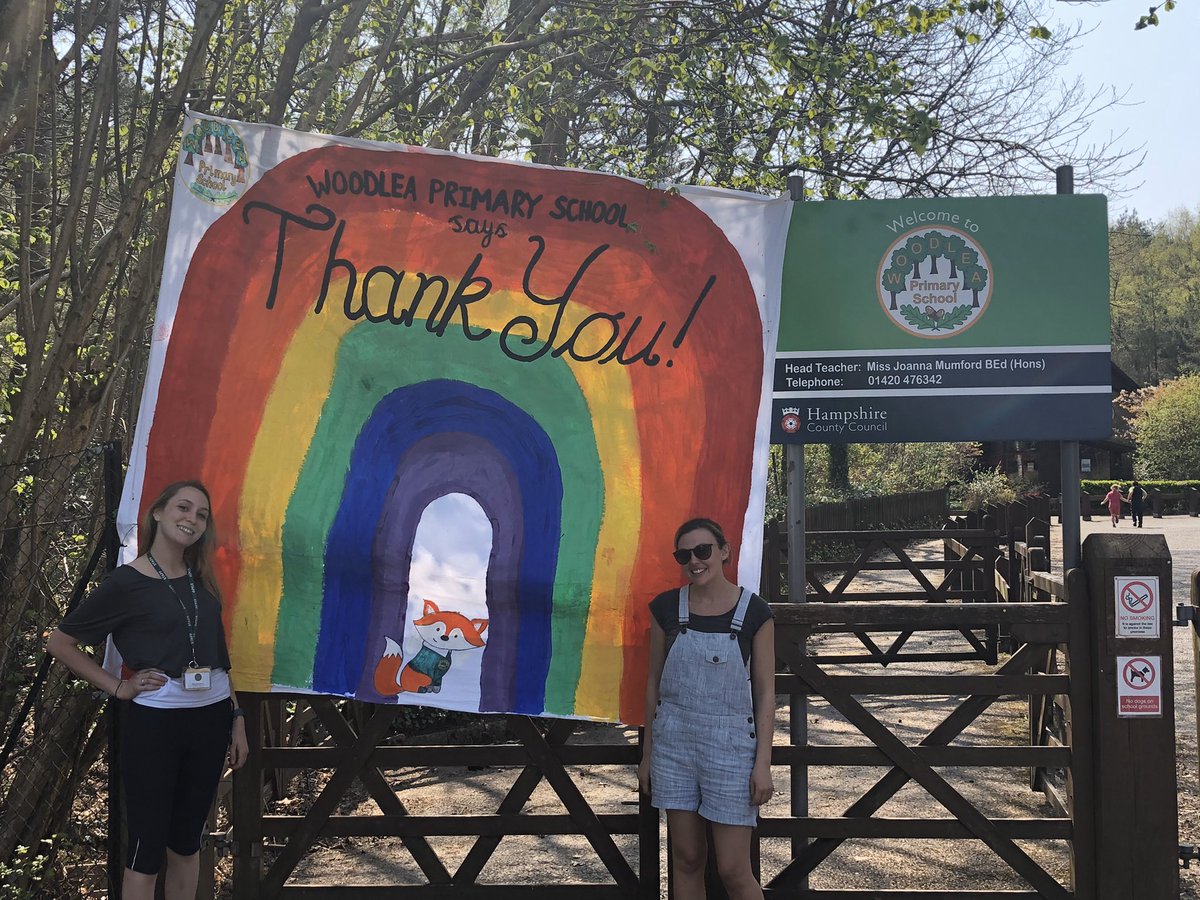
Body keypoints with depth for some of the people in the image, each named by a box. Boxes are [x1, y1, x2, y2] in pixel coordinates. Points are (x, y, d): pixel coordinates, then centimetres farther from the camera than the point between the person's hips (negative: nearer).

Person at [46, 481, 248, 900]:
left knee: (187, 839, 15)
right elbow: (59, 641, -3)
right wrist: (118, 687, -7)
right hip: (154, 722, -5)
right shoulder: (126, 583, -8)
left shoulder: (202, 582, 8)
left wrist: (236, 717, 10)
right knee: (147, 846, 2)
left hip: (210, 719, 5)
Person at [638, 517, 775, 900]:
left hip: (730, 744, -2)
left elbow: (765, 692, -3)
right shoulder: (665, 607, 0)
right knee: (686, 858, 10)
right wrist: (647, 753, 9)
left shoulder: (754, 612, -6)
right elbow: (654, 681, 7)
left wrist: (763, 763, -8)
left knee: (733, 869, -1)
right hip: (673, 742, 3)